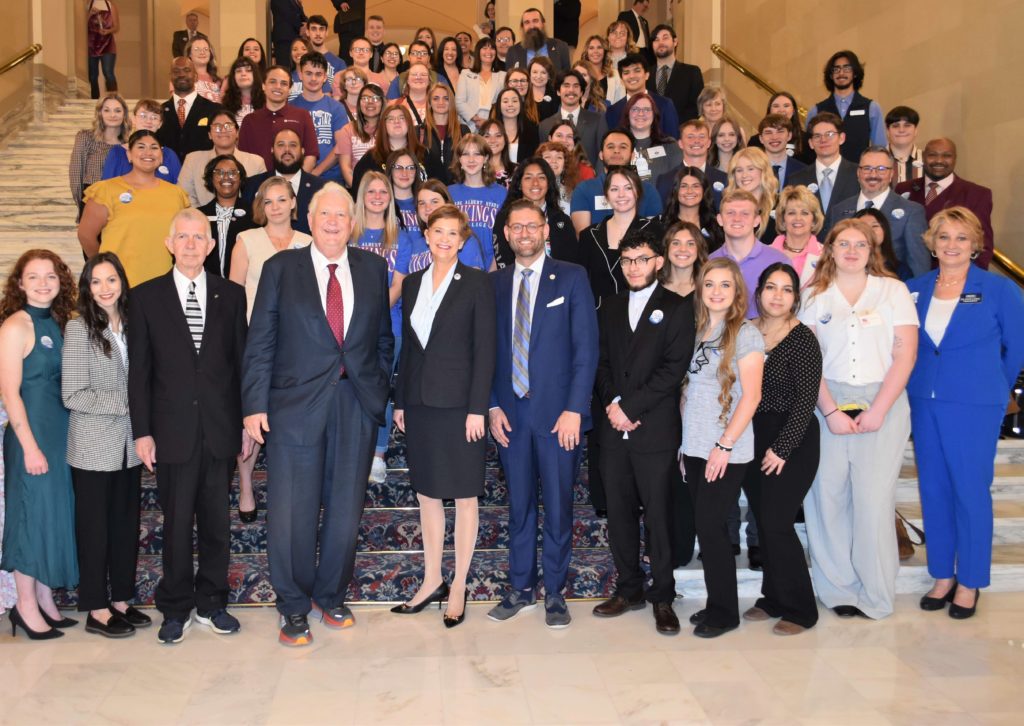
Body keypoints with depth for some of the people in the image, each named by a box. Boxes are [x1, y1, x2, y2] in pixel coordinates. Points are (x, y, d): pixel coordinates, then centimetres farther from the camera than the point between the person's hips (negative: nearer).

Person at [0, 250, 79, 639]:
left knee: (57, 514, 13)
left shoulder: (59, 323, 8)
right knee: (33, 514, 1)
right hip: (32, 434, -7)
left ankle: (46, 599, 25)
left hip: (64, 432, 7)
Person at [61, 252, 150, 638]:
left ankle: (121, 599, 26)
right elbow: (72, 396, -16)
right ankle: (96, 610, 19)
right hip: (94, 448, -5)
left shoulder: (130, 325, 5)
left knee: (126, 524, 13)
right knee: (95, 528, 6)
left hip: (128, 444, 5)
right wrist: (125, 402, -18)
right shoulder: (79, 328, -11)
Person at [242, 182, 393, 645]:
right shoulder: (281, 268, 2)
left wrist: (381, 391, 6)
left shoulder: (372, 269, 8)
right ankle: (294, 609, 19)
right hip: (295, 404, -2)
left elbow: (383, 338, 13)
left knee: (345, 511, 11)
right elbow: (260, 343, 0)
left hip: (357, 404, 2)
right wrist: (254, 405, -6)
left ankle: (331, 597, 30)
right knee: (293, 515, 1)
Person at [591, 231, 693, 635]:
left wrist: (630, 406, -13)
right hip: (614, 429, 5)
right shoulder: (611, 307, 15)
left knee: (658, 515, 1)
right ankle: (629, 589, 23)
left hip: (655, 430, -4)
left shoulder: (677, 309, 0)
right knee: (619, 513, 10)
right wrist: (612, 403, -5)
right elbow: (602, 362, 12)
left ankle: (662, 597, 14)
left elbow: (673, 370, -9)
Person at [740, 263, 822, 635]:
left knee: (776, 524, -6)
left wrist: (782, 447, -16)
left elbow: (805, 400, -13)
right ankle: (773, 599, 25)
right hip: (752, 439, 6)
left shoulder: (803, 339, -10)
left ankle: (798, 610, 9)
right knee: (763, 522, 10)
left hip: (791, 441, -5)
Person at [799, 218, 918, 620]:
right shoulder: (815, 295, 9)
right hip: (827, 404, 1)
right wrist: (830, 411, -8)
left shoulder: (893, 290, 5)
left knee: (873, 499, -4)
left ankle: (875, 594, 9)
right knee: (828, 496, -1)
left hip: (883, 403, -1)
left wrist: (878, 411, -9)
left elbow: (905, 356, -1)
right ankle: (839, 588, 12)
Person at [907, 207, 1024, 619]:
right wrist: (919, 385, 10)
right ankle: (942, 574, 24)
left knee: (971, 491, 2)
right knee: (933, 489, 10)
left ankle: (970, 581, 17)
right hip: (924, 404, 4)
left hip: (975, 407, -4)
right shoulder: (914, 290, 5)